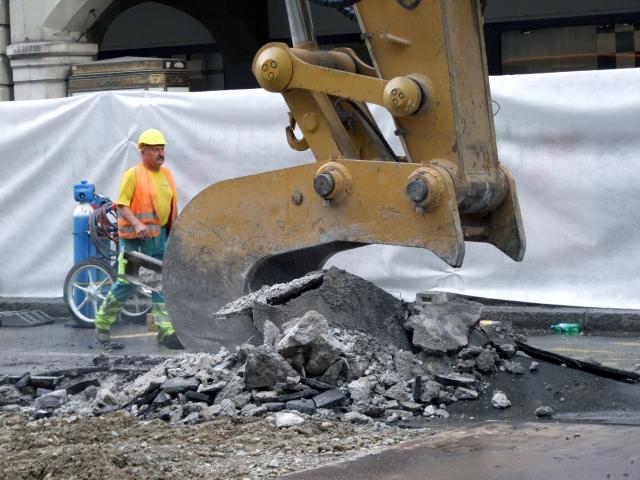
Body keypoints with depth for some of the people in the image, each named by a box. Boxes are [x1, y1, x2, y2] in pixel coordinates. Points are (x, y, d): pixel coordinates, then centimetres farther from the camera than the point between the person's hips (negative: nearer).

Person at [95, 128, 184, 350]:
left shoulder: (167, 174, 12)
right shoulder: (133, 174, -9)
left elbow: (172, 204, 19)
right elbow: (122, 205, -13)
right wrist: (136, 223, -27)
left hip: (161, 235, 6)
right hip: (136, 238, -6)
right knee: (127, 283, -2)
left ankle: (166, 331, 2)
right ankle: (103, 321, 17)